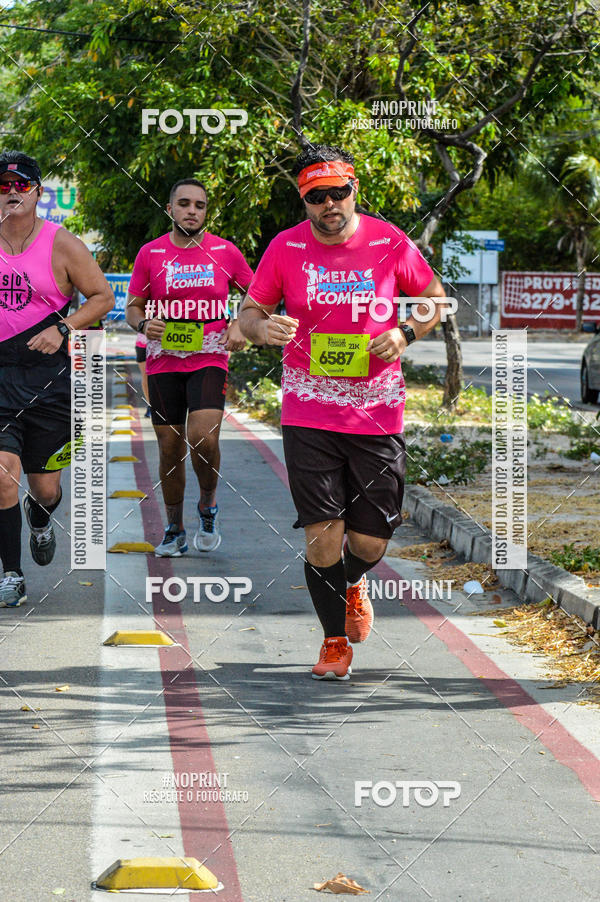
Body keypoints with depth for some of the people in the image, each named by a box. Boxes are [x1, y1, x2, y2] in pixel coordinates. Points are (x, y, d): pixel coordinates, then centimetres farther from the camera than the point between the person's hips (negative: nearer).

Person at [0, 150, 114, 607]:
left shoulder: (61, 244, -4)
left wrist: (61, 328, -11)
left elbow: (102, 297, 2)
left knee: (45, 488, 7)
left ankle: (40, 518, 47)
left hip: (49, 376, -1)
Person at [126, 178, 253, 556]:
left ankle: (208, 504, 8)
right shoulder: (150, 254, 3)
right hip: (163, 363, 2)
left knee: (204, 439, -19)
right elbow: (133, 307, 10)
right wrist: (144, 324, -11)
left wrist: (240, 325, -4)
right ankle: (174, 531, 19)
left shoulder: (226, 252, 1)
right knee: (170, 448, 6)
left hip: (210, 359, -2)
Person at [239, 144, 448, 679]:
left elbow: (435, 300, 11)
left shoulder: (390, 243, -3)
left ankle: (353, 583, 41)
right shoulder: (286, 248, -2)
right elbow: (249, 312, 7)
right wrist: (264, 328, -16)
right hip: (308, 414, 0)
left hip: (377, 412, 0)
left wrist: (404, 334, -8)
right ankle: (335, 640, 14)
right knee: (322, 532, -6)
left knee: (371, 539, 3)